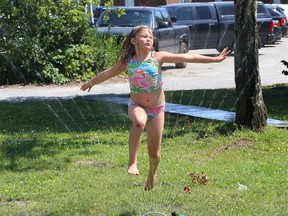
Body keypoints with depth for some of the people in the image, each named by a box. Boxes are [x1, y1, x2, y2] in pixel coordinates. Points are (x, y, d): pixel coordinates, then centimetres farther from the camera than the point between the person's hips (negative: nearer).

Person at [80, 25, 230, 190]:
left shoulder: (158, 57, -8)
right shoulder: (127, 62, -4)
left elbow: (187, 57, -11)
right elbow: (108, 73, 14)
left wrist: (214, 59, -12)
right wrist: (91, 82, 28)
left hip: (157, 108, 1)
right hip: (137, 106, -1)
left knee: (154, 151, 5)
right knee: (139, 121, -39)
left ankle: (152, 175, 38)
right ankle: (133, 162, -31)